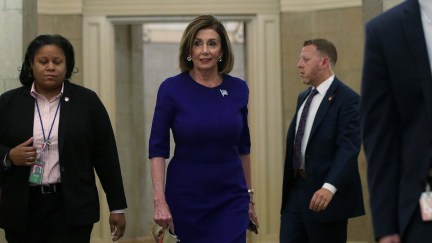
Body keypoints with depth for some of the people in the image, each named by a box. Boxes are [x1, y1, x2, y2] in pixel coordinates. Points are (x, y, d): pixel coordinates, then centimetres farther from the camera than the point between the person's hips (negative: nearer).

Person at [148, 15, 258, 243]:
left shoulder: (238, 89, 1)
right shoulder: (172, 89, -8)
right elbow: (157, 148, -8)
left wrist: (249, 194, 14)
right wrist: (159, 200, -16)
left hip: (230, 198, 2)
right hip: (185, 197, -2)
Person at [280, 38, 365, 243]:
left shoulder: (347, 99, -12)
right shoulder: (304, 97, 16)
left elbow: (348, 148, -22)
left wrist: (329, 187, -34)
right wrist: (287, 186, 17)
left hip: (327, 194, -8)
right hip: (295, 190, 8)